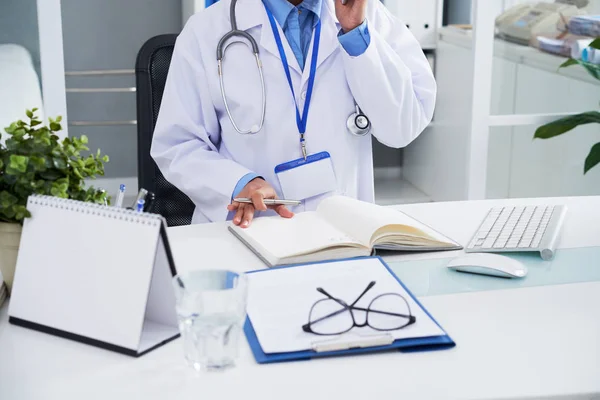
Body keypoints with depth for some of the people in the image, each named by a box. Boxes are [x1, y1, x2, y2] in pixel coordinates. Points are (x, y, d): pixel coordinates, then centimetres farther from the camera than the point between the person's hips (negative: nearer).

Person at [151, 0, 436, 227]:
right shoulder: (207, 31, -1)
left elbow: (403, 128, -4)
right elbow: (177, 146, 2)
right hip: (247, 230, -1)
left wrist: (356, 31, -12)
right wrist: (240, 183, -16)